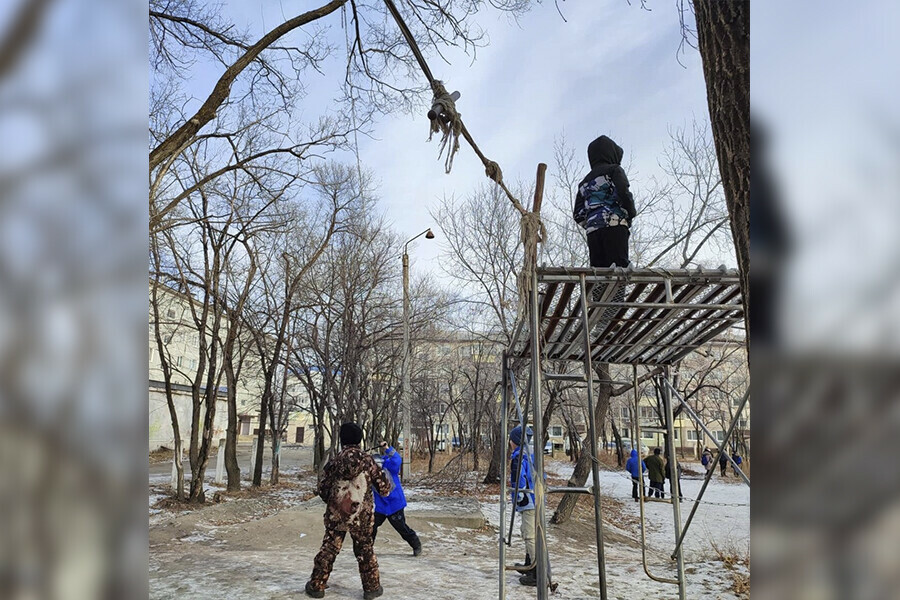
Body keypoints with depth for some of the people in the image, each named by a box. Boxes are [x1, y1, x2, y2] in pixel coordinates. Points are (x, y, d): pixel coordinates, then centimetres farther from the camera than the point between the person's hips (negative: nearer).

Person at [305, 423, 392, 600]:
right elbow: (383, 487, -4)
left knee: (328, 549, 14)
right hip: (361, 515, 0)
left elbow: (322, 490, 0)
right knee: (365, 550, 13)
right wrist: (386, 486, 20)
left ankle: (316, 586, 22)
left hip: (336, 514, 1)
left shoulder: (335, 461, -6)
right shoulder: (367, 460, -8)